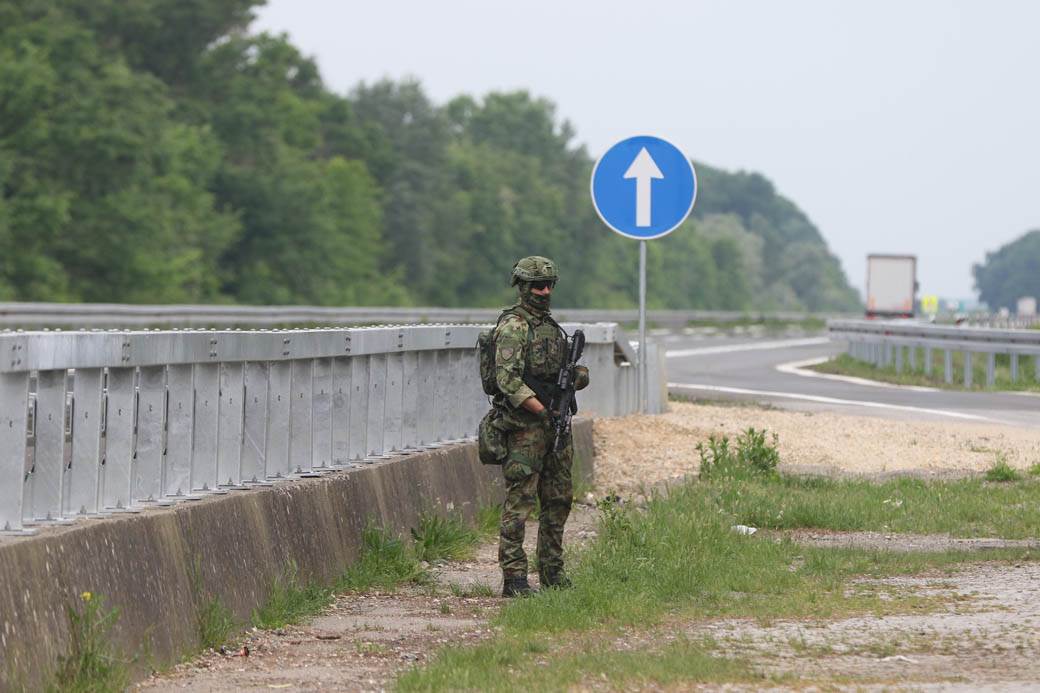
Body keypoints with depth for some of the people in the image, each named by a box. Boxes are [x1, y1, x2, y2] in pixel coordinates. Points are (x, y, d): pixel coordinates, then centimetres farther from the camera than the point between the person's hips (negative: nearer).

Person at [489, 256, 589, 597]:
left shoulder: (553, 327, 17)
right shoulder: (512, 327, -10)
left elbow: (570, 372, 25)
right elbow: (507, 379, -19)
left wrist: (578, 374, 1)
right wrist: (542, 410, -26)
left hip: (556, 427, 9)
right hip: (524, 427, -9)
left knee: (558, 501, 12)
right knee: (519, 502, -9)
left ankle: (552, 571, 21)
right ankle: (514, 578, -10)